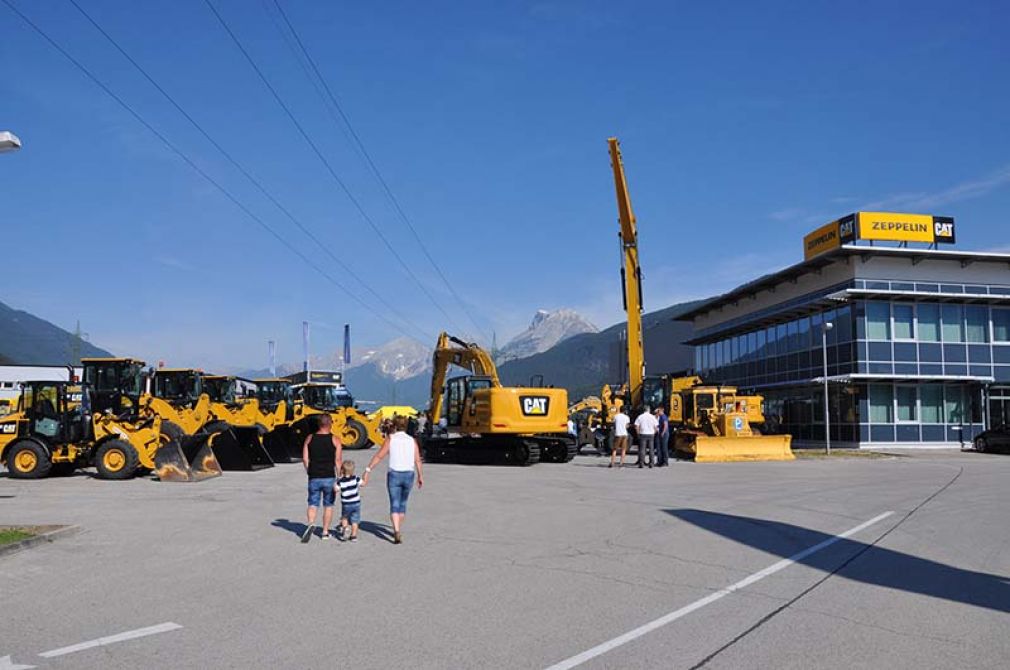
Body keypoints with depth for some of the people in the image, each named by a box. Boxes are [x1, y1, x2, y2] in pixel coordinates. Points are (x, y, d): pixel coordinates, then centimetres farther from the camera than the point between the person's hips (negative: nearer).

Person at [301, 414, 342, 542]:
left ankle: (311, 524, -16)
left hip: (314, 478, 1)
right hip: (329, 478, -1)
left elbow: (305, 459, 2)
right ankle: (325, 532, 16)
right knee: (328, 505, 12)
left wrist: (310, 472, 14)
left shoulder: (310, 439, 2)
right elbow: (338, 461, -9)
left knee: (312, 504, 9)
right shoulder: (335, 440, -5)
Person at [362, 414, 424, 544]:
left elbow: (379, 456, -9)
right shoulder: (412, 440, 5)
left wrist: (368, 470, -9)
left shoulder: (390, 439, -2)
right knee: (402, 504, 20)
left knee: (394, 505, -1)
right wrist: (420, 476, 8)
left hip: (394, 474, -3)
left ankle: (397, 532, -19)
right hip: (409, 475, 3)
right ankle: (398, 530, 32)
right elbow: (417, 460, 0)